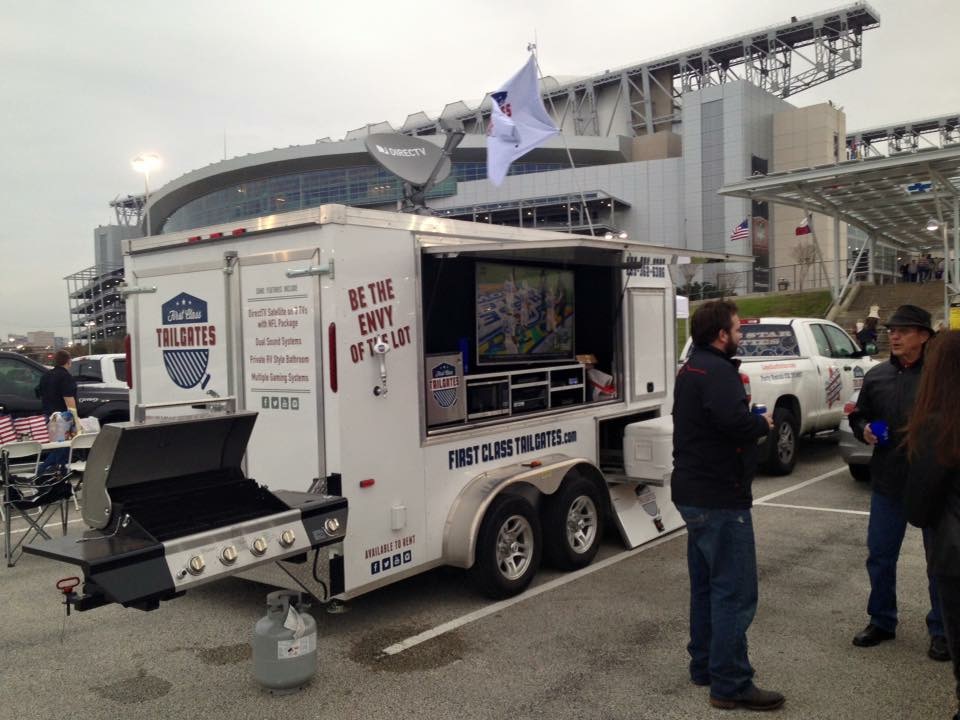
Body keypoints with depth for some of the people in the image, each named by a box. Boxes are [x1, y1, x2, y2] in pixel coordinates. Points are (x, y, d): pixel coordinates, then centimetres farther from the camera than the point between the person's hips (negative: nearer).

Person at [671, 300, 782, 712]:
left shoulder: (691, 368, 15)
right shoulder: (717, 371, -18)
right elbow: (735, 421, -32)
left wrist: (752, 423, 3)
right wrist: (763, 423, -12)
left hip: (693, 493, 11)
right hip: (719, 498, -11)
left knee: (706, 585, 18)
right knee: (735, 592, -4)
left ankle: (704, 666, 29)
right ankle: (730, 685, 2)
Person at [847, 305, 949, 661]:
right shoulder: (876, 376, 5)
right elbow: (858, 417, 15)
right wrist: (864, 430, -5)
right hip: (887, 482, 4)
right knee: (880, 555, 12)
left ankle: (941, 631, 26)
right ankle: (881, 621, 29)